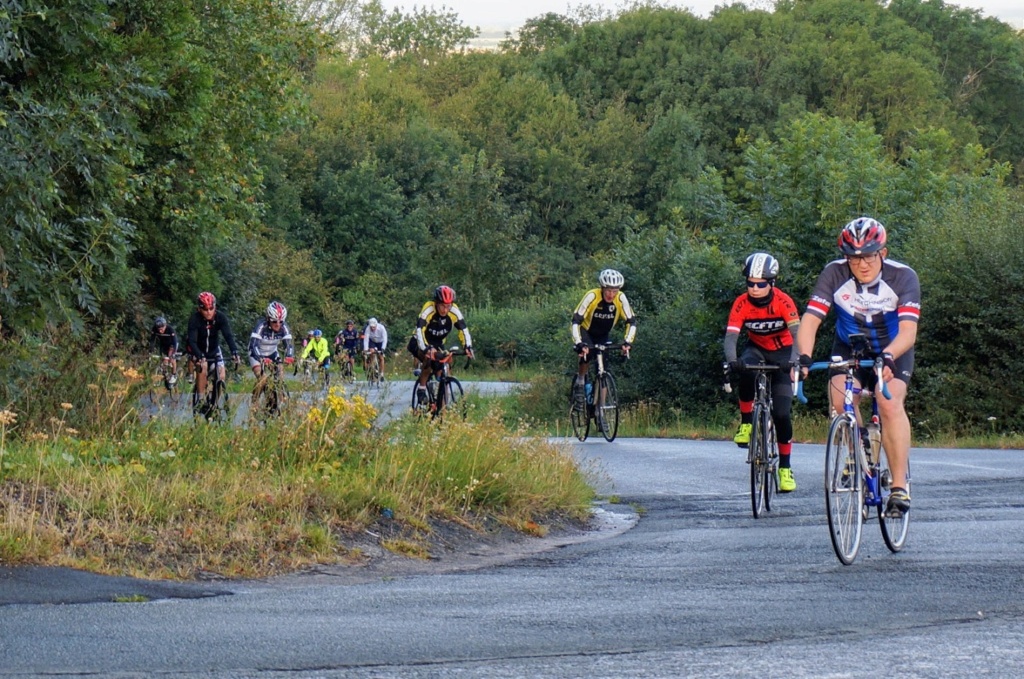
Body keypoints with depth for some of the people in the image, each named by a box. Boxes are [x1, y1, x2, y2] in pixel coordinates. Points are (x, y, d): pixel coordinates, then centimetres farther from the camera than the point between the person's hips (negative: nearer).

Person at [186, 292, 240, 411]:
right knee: (202, 369, -27)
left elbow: (228, 335, -29)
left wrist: (234, 352, -45)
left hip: (214, 349, 2)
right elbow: (192, 341, -33)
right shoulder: (195, 319, -27)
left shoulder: (220, 317, -21)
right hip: (199, 350, -2)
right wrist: (199, 357, -49)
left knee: (221, 377, -10)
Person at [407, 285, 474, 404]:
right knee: (428, 357, -34)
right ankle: (421, 389, -18)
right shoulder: (428, 309, -31)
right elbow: (419, 330, -39)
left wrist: (468, 347, -36)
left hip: (438, 344, 4)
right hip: (422, 343, -4)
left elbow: (463, 330, -20)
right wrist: (426, 349, -53)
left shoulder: (454, 311, -20)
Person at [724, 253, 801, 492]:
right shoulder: (742, 304, -20)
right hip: (756, 349, 1)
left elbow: (797, 334, -31)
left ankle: (785, 468, 2)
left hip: (782, 353, -1)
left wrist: (793, 361, -50)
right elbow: (731, 336, -27)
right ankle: (746, 422, -17)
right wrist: (732, 361, -47)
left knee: (781, 414, -12)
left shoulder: (784, 302, -24)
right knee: (745, 370, -37)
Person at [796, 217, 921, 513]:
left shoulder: (903, 277, -24)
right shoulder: (835, 274, -20)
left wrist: (887, 356, -53)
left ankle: (900, 485, -23)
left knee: (890, 402, -28)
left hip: (893, 351, -2)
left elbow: (908, 330, -34)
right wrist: (804, 357, -45)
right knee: (840, 399, -25)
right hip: (849, 349, 2)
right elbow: (810, 320, -27)